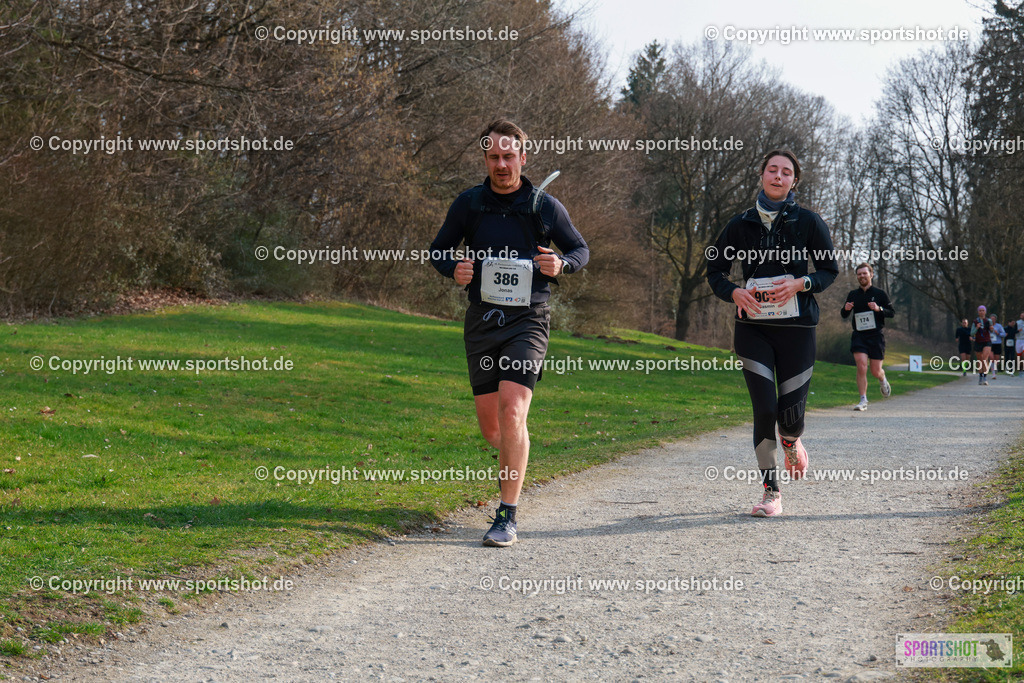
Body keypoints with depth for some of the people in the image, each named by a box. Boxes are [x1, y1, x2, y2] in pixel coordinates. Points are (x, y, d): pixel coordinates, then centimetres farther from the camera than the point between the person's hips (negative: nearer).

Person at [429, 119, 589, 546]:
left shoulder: (545, 207, 1)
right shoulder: (468, 204, 6)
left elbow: (581, 250, 13)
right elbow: (439, 250, 17)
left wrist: (560, 264, -10)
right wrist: (453, 268, -6)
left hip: (527, 319, -3)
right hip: (482, 319, 3)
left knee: (512, 411, -19)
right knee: (489, 424, 7)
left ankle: (507, 516, -15)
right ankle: (512, 465, 43)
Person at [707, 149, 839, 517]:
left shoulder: (808, 222, 2)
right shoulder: (741, 224, 5)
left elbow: (830, 269, 6)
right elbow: (715, 269, 12)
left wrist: (799, 284, -13)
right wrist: (734, 292, -8)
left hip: (796, 326, 0)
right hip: (753, 327, 1)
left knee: (791, 413, -2)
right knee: (764, 408, -8)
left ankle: (792, 443, 37)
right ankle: (770, 492, 4)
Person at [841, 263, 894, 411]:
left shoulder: (879, 294, 4)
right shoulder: (853, 294, 10)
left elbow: (892, 312, 3)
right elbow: (844, 316, 16)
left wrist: (878, 309, -16)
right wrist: (845, 309, -8)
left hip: (876, 336, -1)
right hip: (858, 336, 1)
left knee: (876, 372, 2)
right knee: (861, 367, -17)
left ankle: (883, 380, 40)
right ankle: (863, 401, -11)